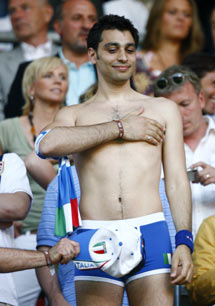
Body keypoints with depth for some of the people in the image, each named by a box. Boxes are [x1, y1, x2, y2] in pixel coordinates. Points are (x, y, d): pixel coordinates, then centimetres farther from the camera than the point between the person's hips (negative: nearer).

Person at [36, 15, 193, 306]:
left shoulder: (163, 110, 18)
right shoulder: (73, 115, 17)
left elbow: (177, 181, 12)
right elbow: (48, 144, -7)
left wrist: (184, 241, -1)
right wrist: (120, 128, -3)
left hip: (151, 234, 0)